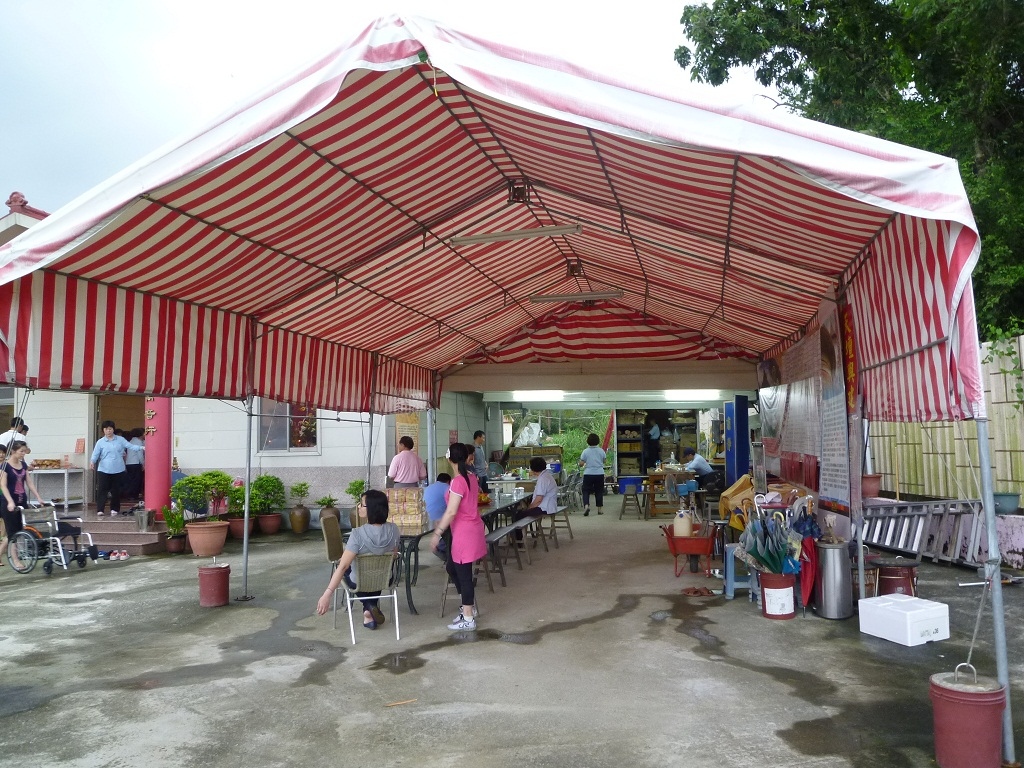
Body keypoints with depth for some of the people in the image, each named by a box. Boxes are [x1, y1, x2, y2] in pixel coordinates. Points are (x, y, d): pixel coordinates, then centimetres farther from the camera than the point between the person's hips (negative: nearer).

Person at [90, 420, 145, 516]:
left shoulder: (120, 439, 7)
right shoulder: (100, 442, 3)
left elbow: (130, 446, 1)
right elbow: (95, 453, -5)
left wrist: (141, 448, -13)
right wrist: (92, 461, -24)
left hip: (118, 470, 1)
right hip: (104, 470, -1)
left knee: (116, 490, 7)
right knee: (102, 490, -6)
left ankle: (114, 509, 18)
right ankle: (100, 510, -2)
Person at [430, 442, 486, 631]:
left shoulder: (458, 481, -21)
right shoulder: (471, 477, 6)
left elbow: (451, 511, -23)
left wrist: (437, 533, -18)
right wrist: (442, 523, 25)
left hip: (464, 532, -9)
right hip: (471, 528, 9)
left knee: (463, 573, 2)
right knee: (452, 567, 20)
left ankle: (468, 619, 12)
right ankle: (470, 608, 30)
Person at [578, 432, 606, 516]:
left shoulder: (585, 451, -7)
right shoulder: (601, 451, -1)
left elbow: (581, 464, -7)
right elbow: (604, 461, 10)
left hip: (588, 474, -2)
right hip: (599, 474, 2)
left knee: (586, 491, 5)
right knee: (599, 491, 12)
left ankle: (586, 505, -16)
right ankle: (599, 509, 15)